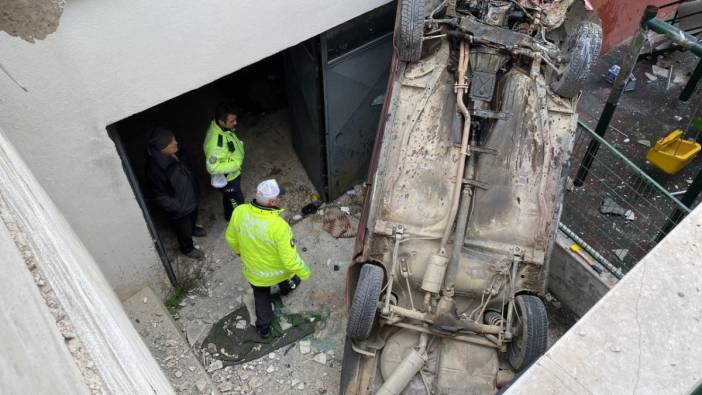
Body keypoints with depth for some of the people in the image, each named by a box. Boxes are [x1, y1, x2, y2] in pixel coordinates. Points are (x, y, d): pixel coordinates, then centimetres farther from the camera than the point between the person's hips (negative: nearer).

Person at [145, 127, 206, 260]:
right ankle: (187, 248, 51)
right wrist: (178, 207, -19)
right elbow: (161, 196, -26)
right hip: (178, 207, -6)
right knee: (183, 229, 22)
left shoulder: (176, 152, -17)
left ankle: (192, 229, 67)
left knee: (193, 215, 35)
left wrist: (194, 187, 12)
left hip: (190, 195, 7)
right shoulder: (155, 168, -38)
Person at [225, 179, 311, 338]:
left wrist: (238, 249, 16)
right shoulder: (279, 226, -39)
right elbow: (289, 259, -29)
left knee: (261, 295, 32)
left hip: (254, 272, 2)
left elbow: (231, 237, -6)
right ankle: (287, 286, 68)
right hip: (279, 270, -2)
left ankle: (263, 327, 47)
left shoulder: (240, 212, -27)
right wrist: (304, 272, -9)